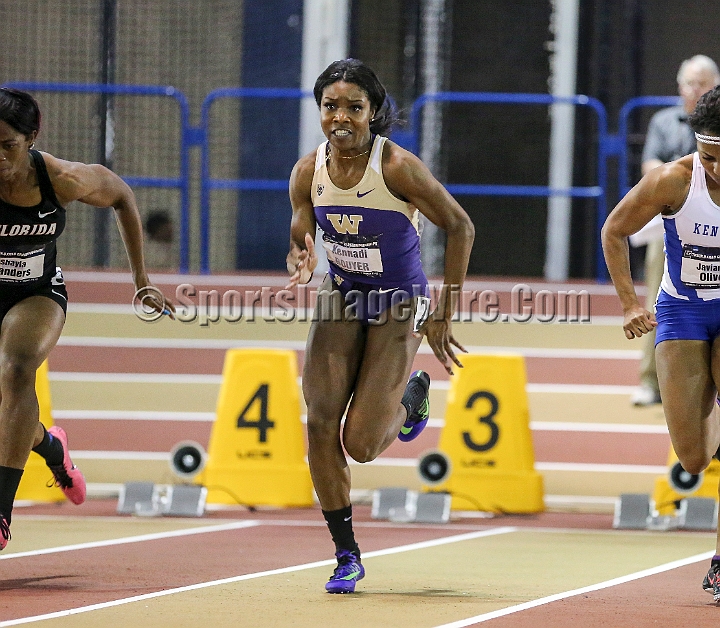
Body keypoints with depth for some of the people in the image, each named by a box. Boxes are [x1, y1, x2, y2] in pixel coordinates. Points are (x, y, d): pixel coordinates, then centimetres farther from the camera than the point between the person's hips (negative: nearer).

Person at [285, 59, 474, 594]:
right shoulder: (308, 172, -9)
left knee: (361, 444, -9)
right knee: (321, 422, -12)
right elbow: (300, 242, 4)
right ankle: (346, 554, 1)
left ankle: (412, 394, 27)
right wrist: (302, 263, -23)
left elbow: (460, 227, -13)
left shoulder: (398, 167, -23)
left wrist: (443, 317, -12)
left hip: (399, 305, -4)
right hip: (342, 296, 4)